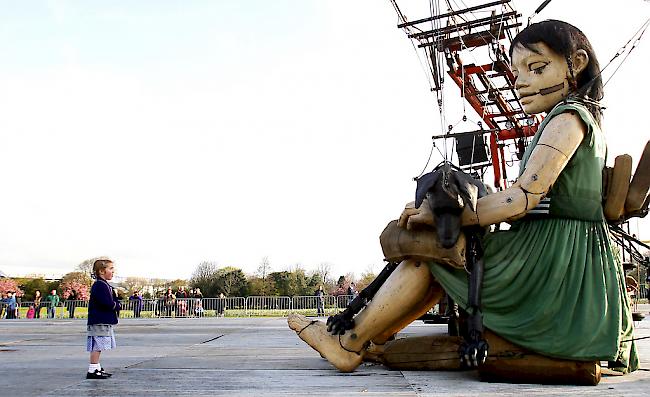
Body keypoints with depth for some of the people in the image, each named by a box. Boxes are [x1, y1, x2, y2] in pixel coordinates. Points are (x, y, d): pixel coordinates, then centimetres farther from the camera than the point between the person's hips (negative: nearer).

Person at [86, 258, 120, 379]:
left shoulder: (105, 285, 19)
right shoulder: (100, 285, -15)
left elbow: (113, 302, 21)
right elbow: (107, 303, -23)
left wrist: (116, 305, 1)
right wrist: (117, 306, -7)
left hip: (105, 321, 10)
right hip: (99, 322, -10)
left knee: (98, 346, 14)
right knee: (97, 346, -8)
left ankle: (97, 368, 21)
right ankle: (92, 370, -5)